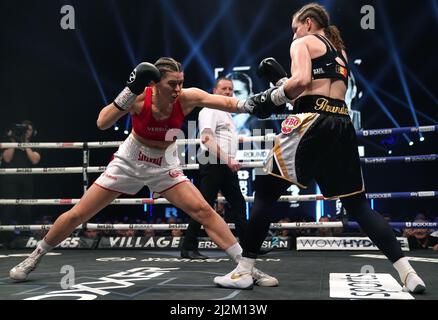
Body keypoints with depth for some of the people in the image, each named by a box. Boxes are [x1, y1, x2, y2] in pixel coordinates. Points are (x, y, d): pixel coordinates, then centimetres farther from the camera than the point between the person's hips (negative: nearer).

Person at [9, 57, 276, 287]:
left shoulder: (187, 98, -23)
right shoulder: (139, 97, -25)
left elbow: (228, 103, -32)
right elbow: (102, 124, -33)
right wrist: (129, 91, -41)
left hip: (164, 167, 1)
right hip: (129, 163, 0)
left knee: (203, 210, -16)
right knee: (78, 214, 3)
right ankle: (35, 258, 25)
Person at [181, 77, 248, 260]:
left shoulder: (226, 113, 23)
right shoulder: (210, 110, -8)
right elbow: (207, 139, -22)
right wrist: (227, 159, -28)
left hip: (227, 166, 10)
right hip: (214, 163, -10)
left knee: (238, 204, 10)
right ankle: (188, 248, -1)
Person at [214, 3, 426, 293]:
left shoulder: (303, 43, 8)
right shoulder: (340, 51, 29)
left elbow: (302, 81, -12)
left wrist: (269, 99, 0)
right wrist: (282, 79, 24)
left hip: (311, 122, -6)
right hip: (343, 125, 7)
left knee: (266, 191, 2)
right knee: (358, 204, 10)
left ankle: (243, 271, 2)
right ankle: (408, 273, 3)